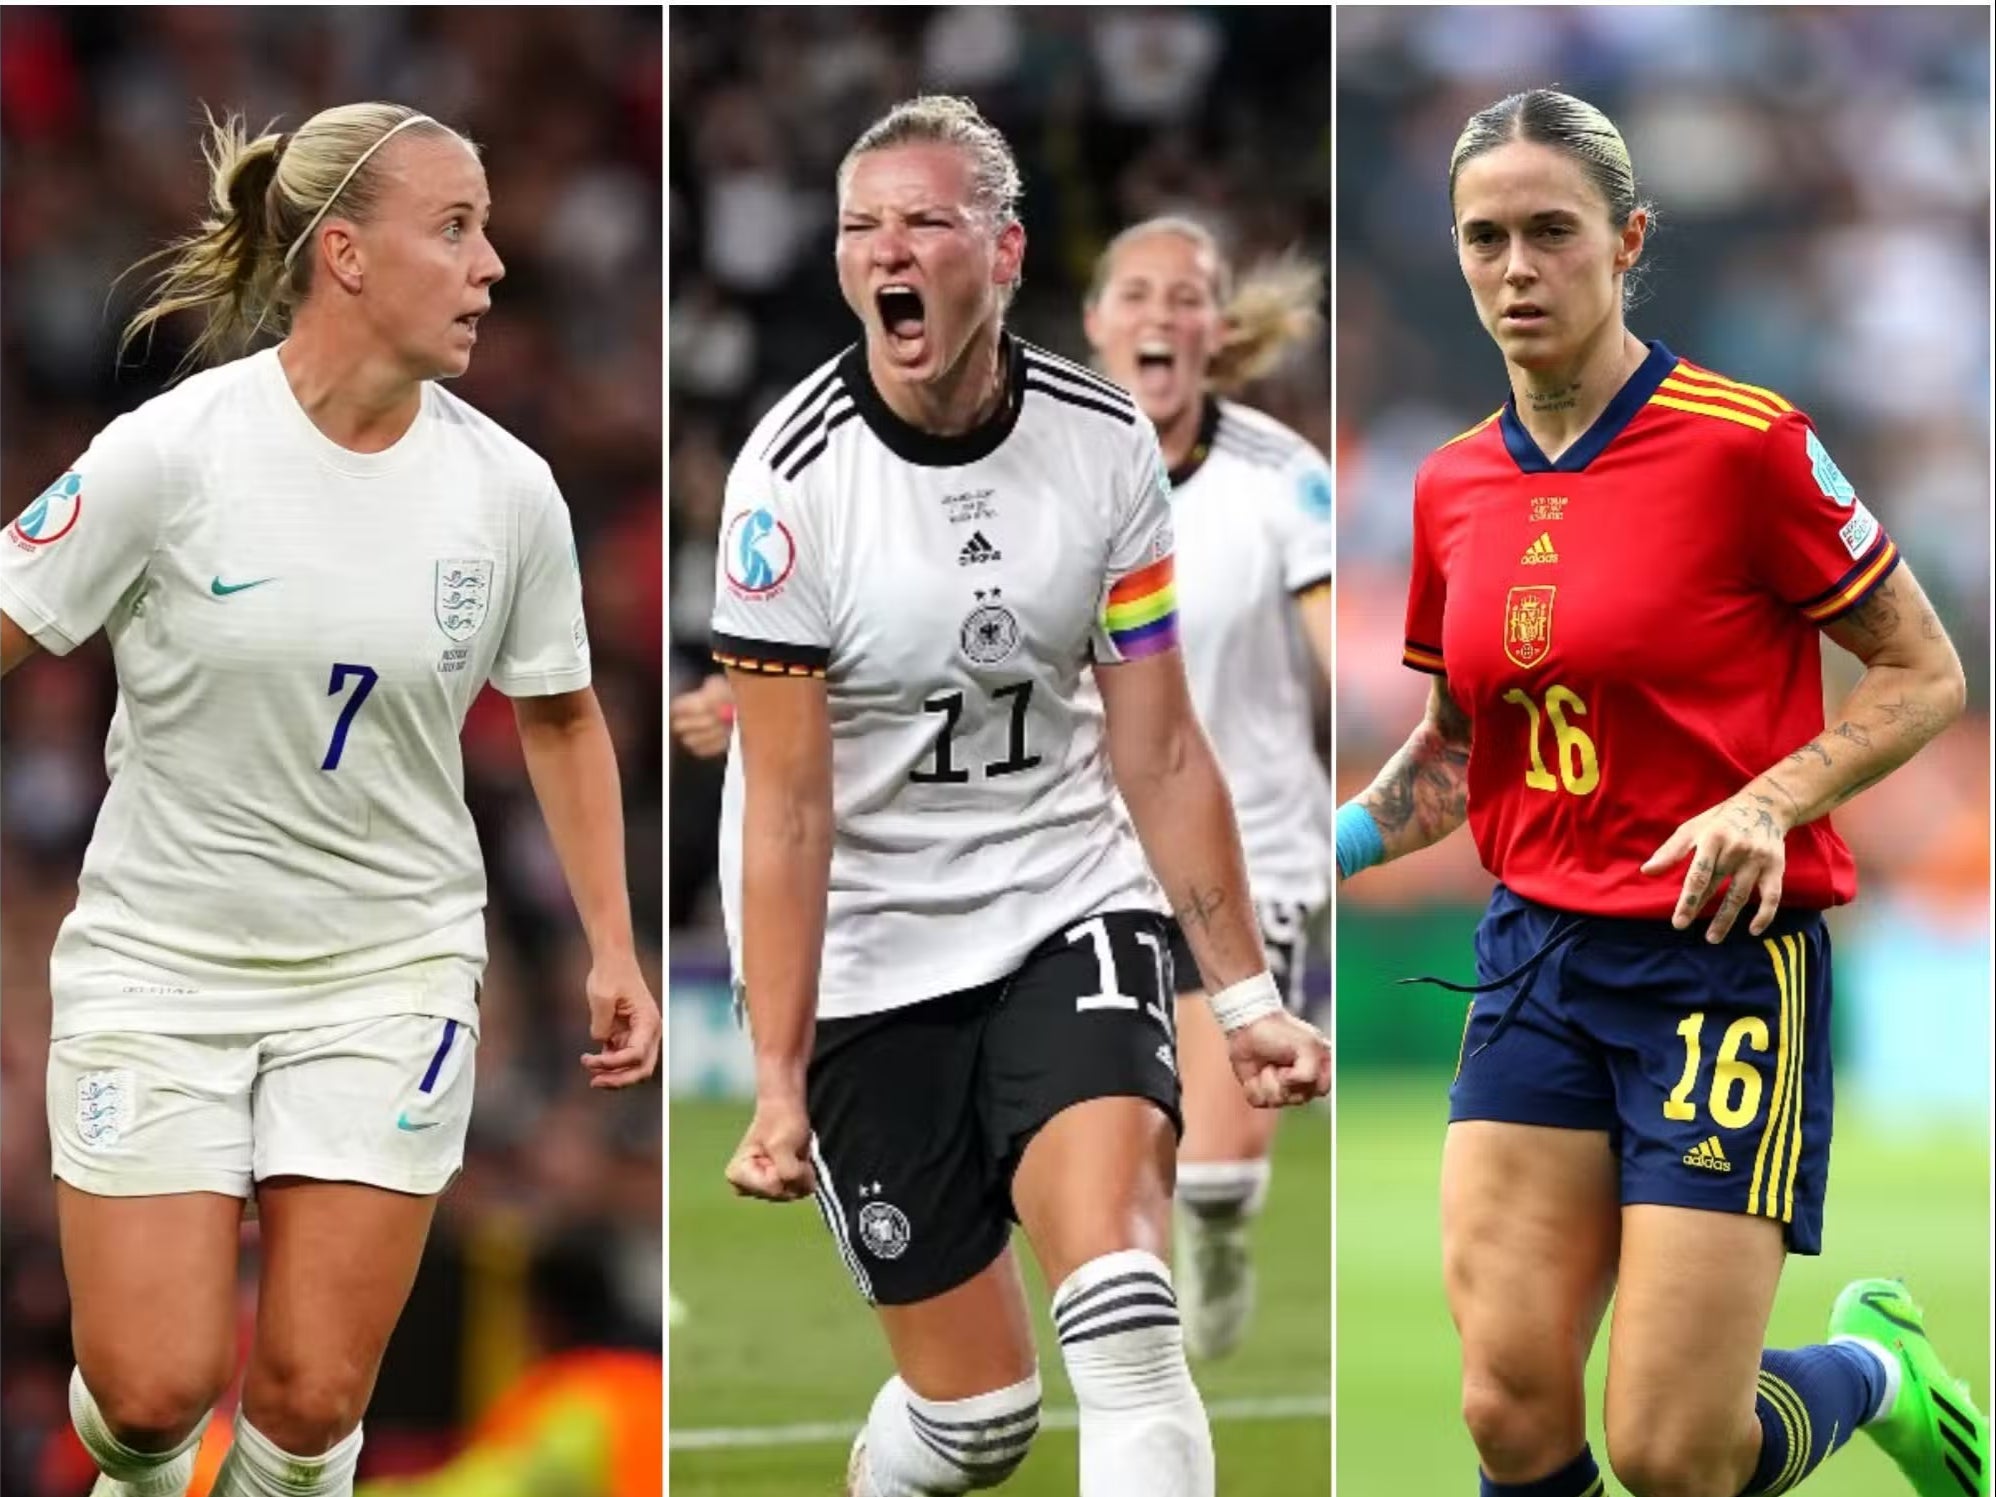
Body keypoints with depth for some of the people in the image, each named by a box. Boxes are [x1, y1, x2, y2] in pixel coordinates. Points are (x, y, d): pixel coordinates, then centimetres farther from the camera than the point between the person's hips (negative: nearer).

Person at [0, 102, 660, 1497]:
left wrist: (614, 950, 8)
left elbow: (561, 716, 13)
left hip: (390, 969, 2)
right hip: (162, 959, -2)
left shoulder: (507, 489, -3)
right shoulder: (172, 452, -14)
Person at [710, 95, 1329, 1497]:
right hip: (868, 960, -2)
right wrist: (780, 1085, -15)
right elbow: (788, 810, -14)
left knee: (1121, 1311, -22)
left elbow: (1159, 752, 2)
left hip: (1067, 907, 2)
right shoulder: (793, 477, -15)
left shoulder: (1104, 443, -6)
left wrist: (1247, 994, 1)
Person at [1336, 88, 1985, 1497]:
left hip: (1726, 955, -5)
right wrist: (1334, 843, 6)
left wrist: (1770, 800, -18)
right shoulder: (1454, 487, 8)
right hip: (1536, 953, 5)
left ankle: (1879, 1369, 24)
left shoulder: (1745, 442, -10)